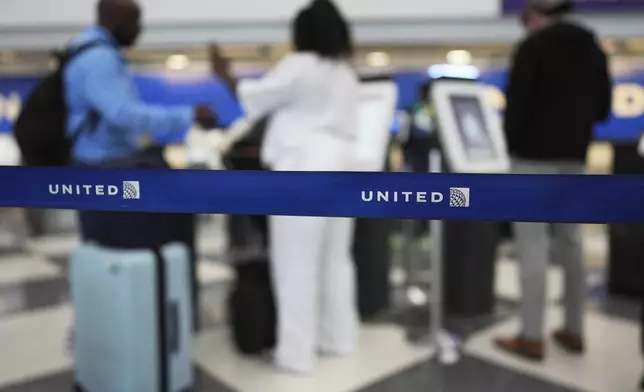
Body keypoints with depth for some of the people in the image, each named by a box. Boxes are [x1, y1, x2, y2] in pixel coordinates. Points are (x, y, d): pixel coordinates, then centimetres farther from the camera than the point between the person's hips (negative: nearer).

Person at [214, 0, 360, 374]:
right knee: (336, 259, 14)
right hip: (342, 170, 9)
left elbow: (254, 98, 1)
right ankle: (340, 337, 25)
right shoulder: (348, 75, 17)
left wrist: (225, 75, 19)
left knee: (297, 265, -2)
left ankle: (297, 353, 5)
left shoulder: (299, 66, -7)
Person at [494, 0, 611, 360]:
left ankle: (532, 338, 1)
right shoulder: (593, 47, 12)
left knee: (533, 245, -4)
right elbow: (603, 107, 14)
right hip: (575, 156, 7)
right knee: (571, 242, 12)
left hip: (537, 155, -7)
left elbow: (517, 102, -13)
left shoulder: (533, 46, -9)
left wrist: (514, 144, 1)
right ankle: (574, 330, 20)